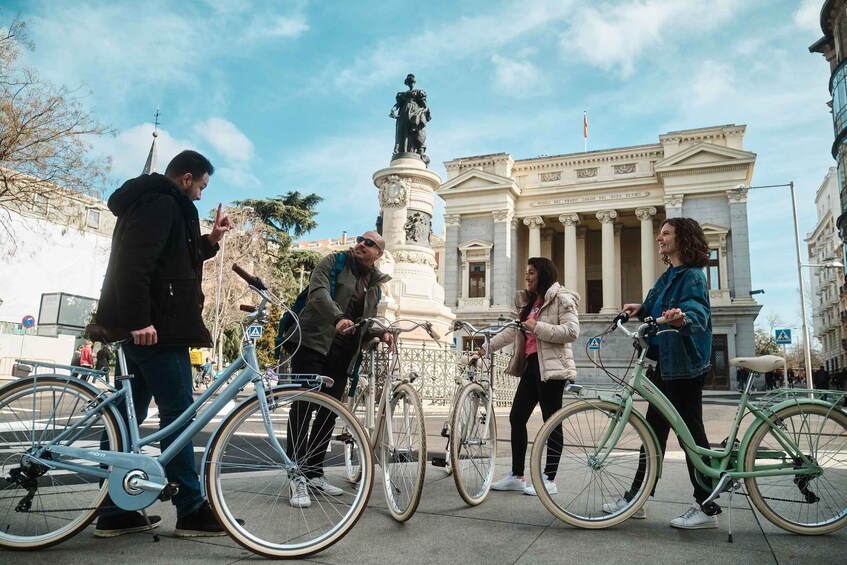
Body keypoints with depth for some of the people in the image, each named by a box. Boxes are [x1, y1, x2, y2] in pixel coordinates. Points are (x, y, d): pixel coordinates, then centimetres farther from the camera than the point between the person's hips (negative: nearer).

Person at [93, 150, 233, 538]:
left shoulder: (153, 203, 24)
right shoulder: (161, 203, -10)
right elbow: (135, 262, -23)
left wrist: (210, 241, 18)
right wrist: (138, 318, -27)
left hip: (142, 326, 11)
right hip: (153, 326, -11)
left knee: (128, 415, 10)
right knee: (178, 412, -7)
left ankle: (115, 512, 16)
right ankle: (191, 511, 0)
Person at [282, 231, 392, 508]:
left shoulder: (374, 284, 17)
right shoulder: (333, 262, 2)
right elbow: (318, 290, -17)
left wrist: (381, 333, -1)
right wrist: (338, 317, -34)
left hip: (343, 353, 6)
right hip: (313, 343, -5)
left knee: (329, 412, 7)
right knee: (304, 407, -9)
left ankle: (313, 471, 19)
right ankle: (297, 476, -5)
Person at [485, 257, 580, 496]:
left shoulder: (561, 298, -4)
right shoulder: (530, 301, 22)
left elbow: (572, 332, -16)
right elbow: (513, 330, 19)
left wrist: (538, 328, -18)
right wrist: (488, 346, 10)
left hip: (551, 367, -9)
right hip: (531, 366, 9)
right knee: (516, 417, 7)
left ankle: (550, 480, 7)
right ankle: (517, 476, 16)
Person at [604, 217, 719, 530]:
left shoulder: (693, 276, -12)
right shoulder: (668, 276, 16)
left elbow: (697, 310, -28)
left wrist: (683, 317, -50)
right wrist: (641, 309, 2)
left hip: (684, 366, -10)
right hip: (663, 363, 10)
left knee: (691, 433, -1)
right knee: (654, 430, 13)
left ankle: (707, 507, 12)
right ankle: (636, 497, 21)